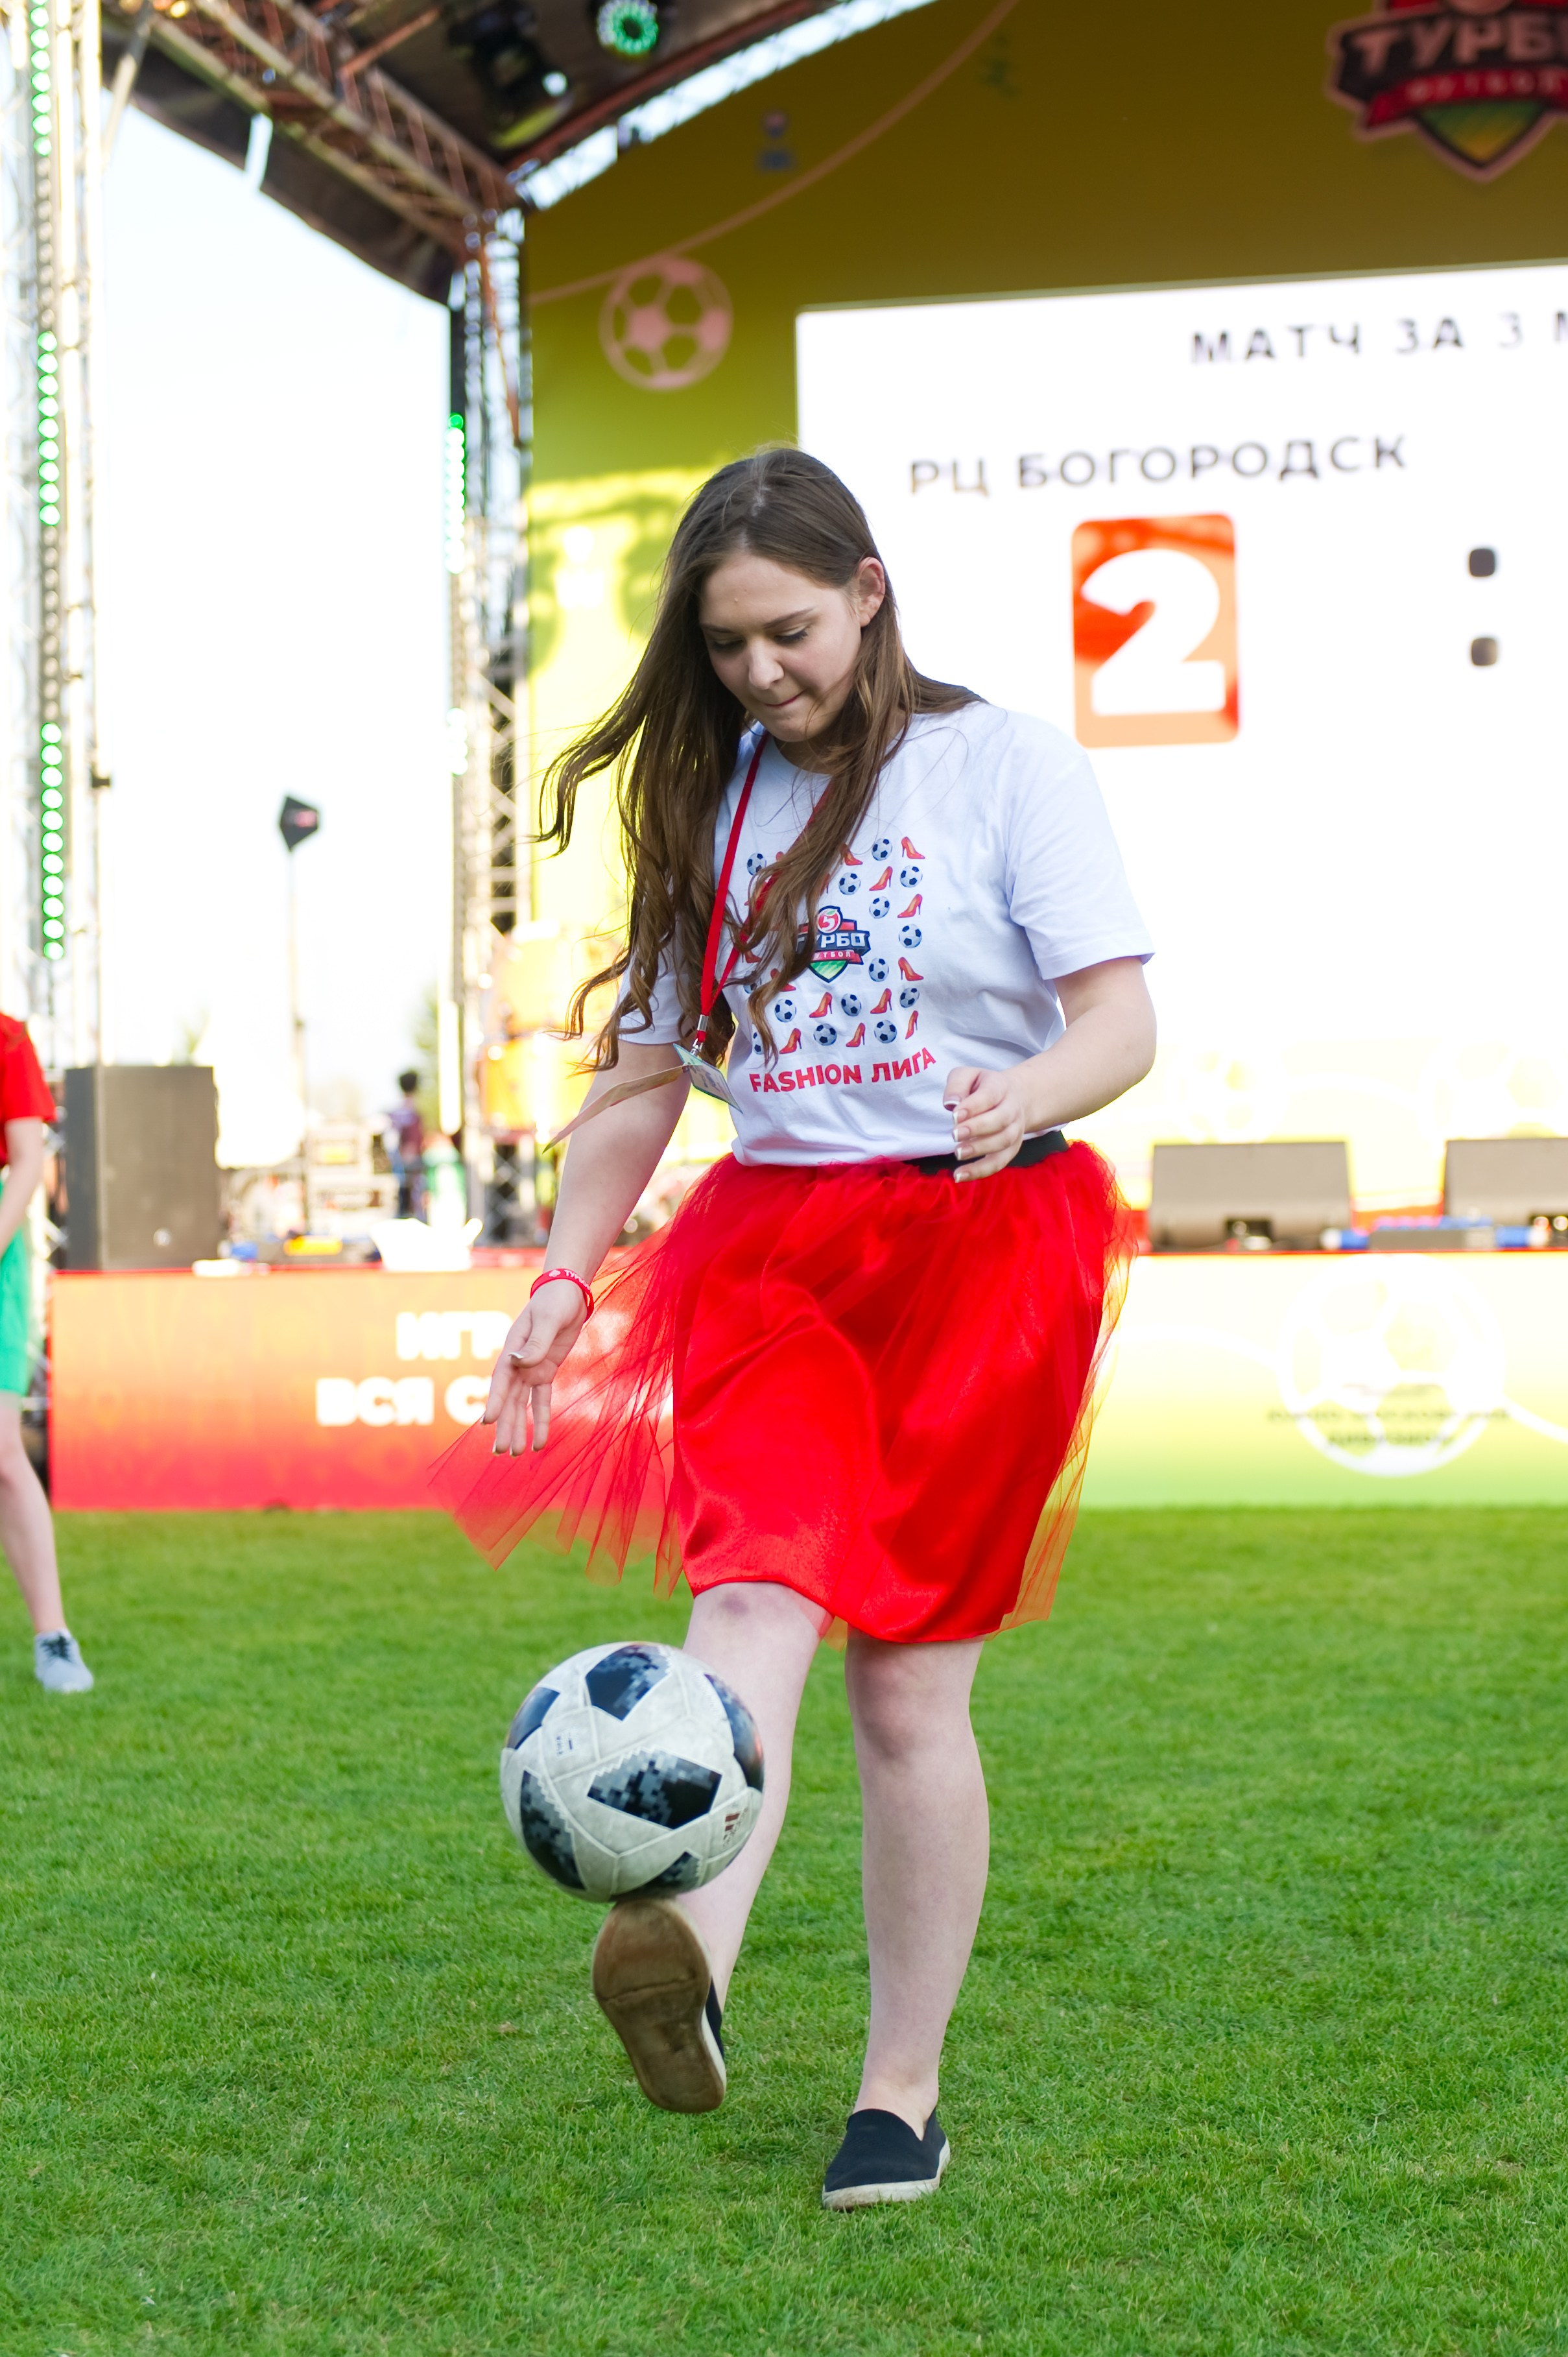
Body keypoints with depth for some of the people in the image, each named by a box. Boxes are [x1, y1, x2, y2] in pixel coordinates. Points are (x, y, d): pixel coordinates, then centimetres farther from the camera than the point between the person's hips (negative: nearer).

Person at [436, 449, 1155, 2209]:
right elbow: (648, 1063, 18)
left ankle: (902, 2093, 7)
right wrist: (564, 1273, 10)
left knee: (909, 1672, -2)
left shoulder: (1003, 763, 0)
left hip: (979, 1242, -3)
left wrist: (1028, 1090, -29)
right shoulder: (709, 803, 13)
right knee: (756, 1586, -22)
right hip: (768, 1243, 3)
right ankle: (688, 1963, -46)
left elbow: (1121, 1021, -8)